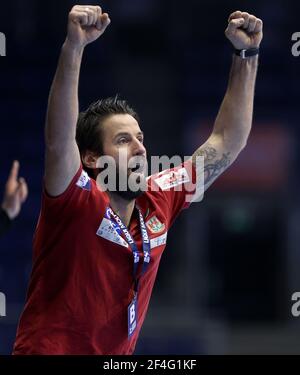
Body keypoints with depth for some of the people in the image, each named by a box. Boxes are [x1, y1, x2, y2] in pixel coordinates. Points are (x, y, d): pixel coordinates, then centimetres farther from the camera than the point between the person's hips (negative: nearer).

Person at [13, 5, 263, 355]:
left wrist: (247, 54, 8)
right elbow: (59, 139, -28)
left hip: (118, 355, 6)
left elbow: (226, 143, 11)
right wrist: (74, 47, -37)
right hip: (49, 350, -6)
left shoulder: (158, 202, 5)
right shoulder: (76, 203, -10)